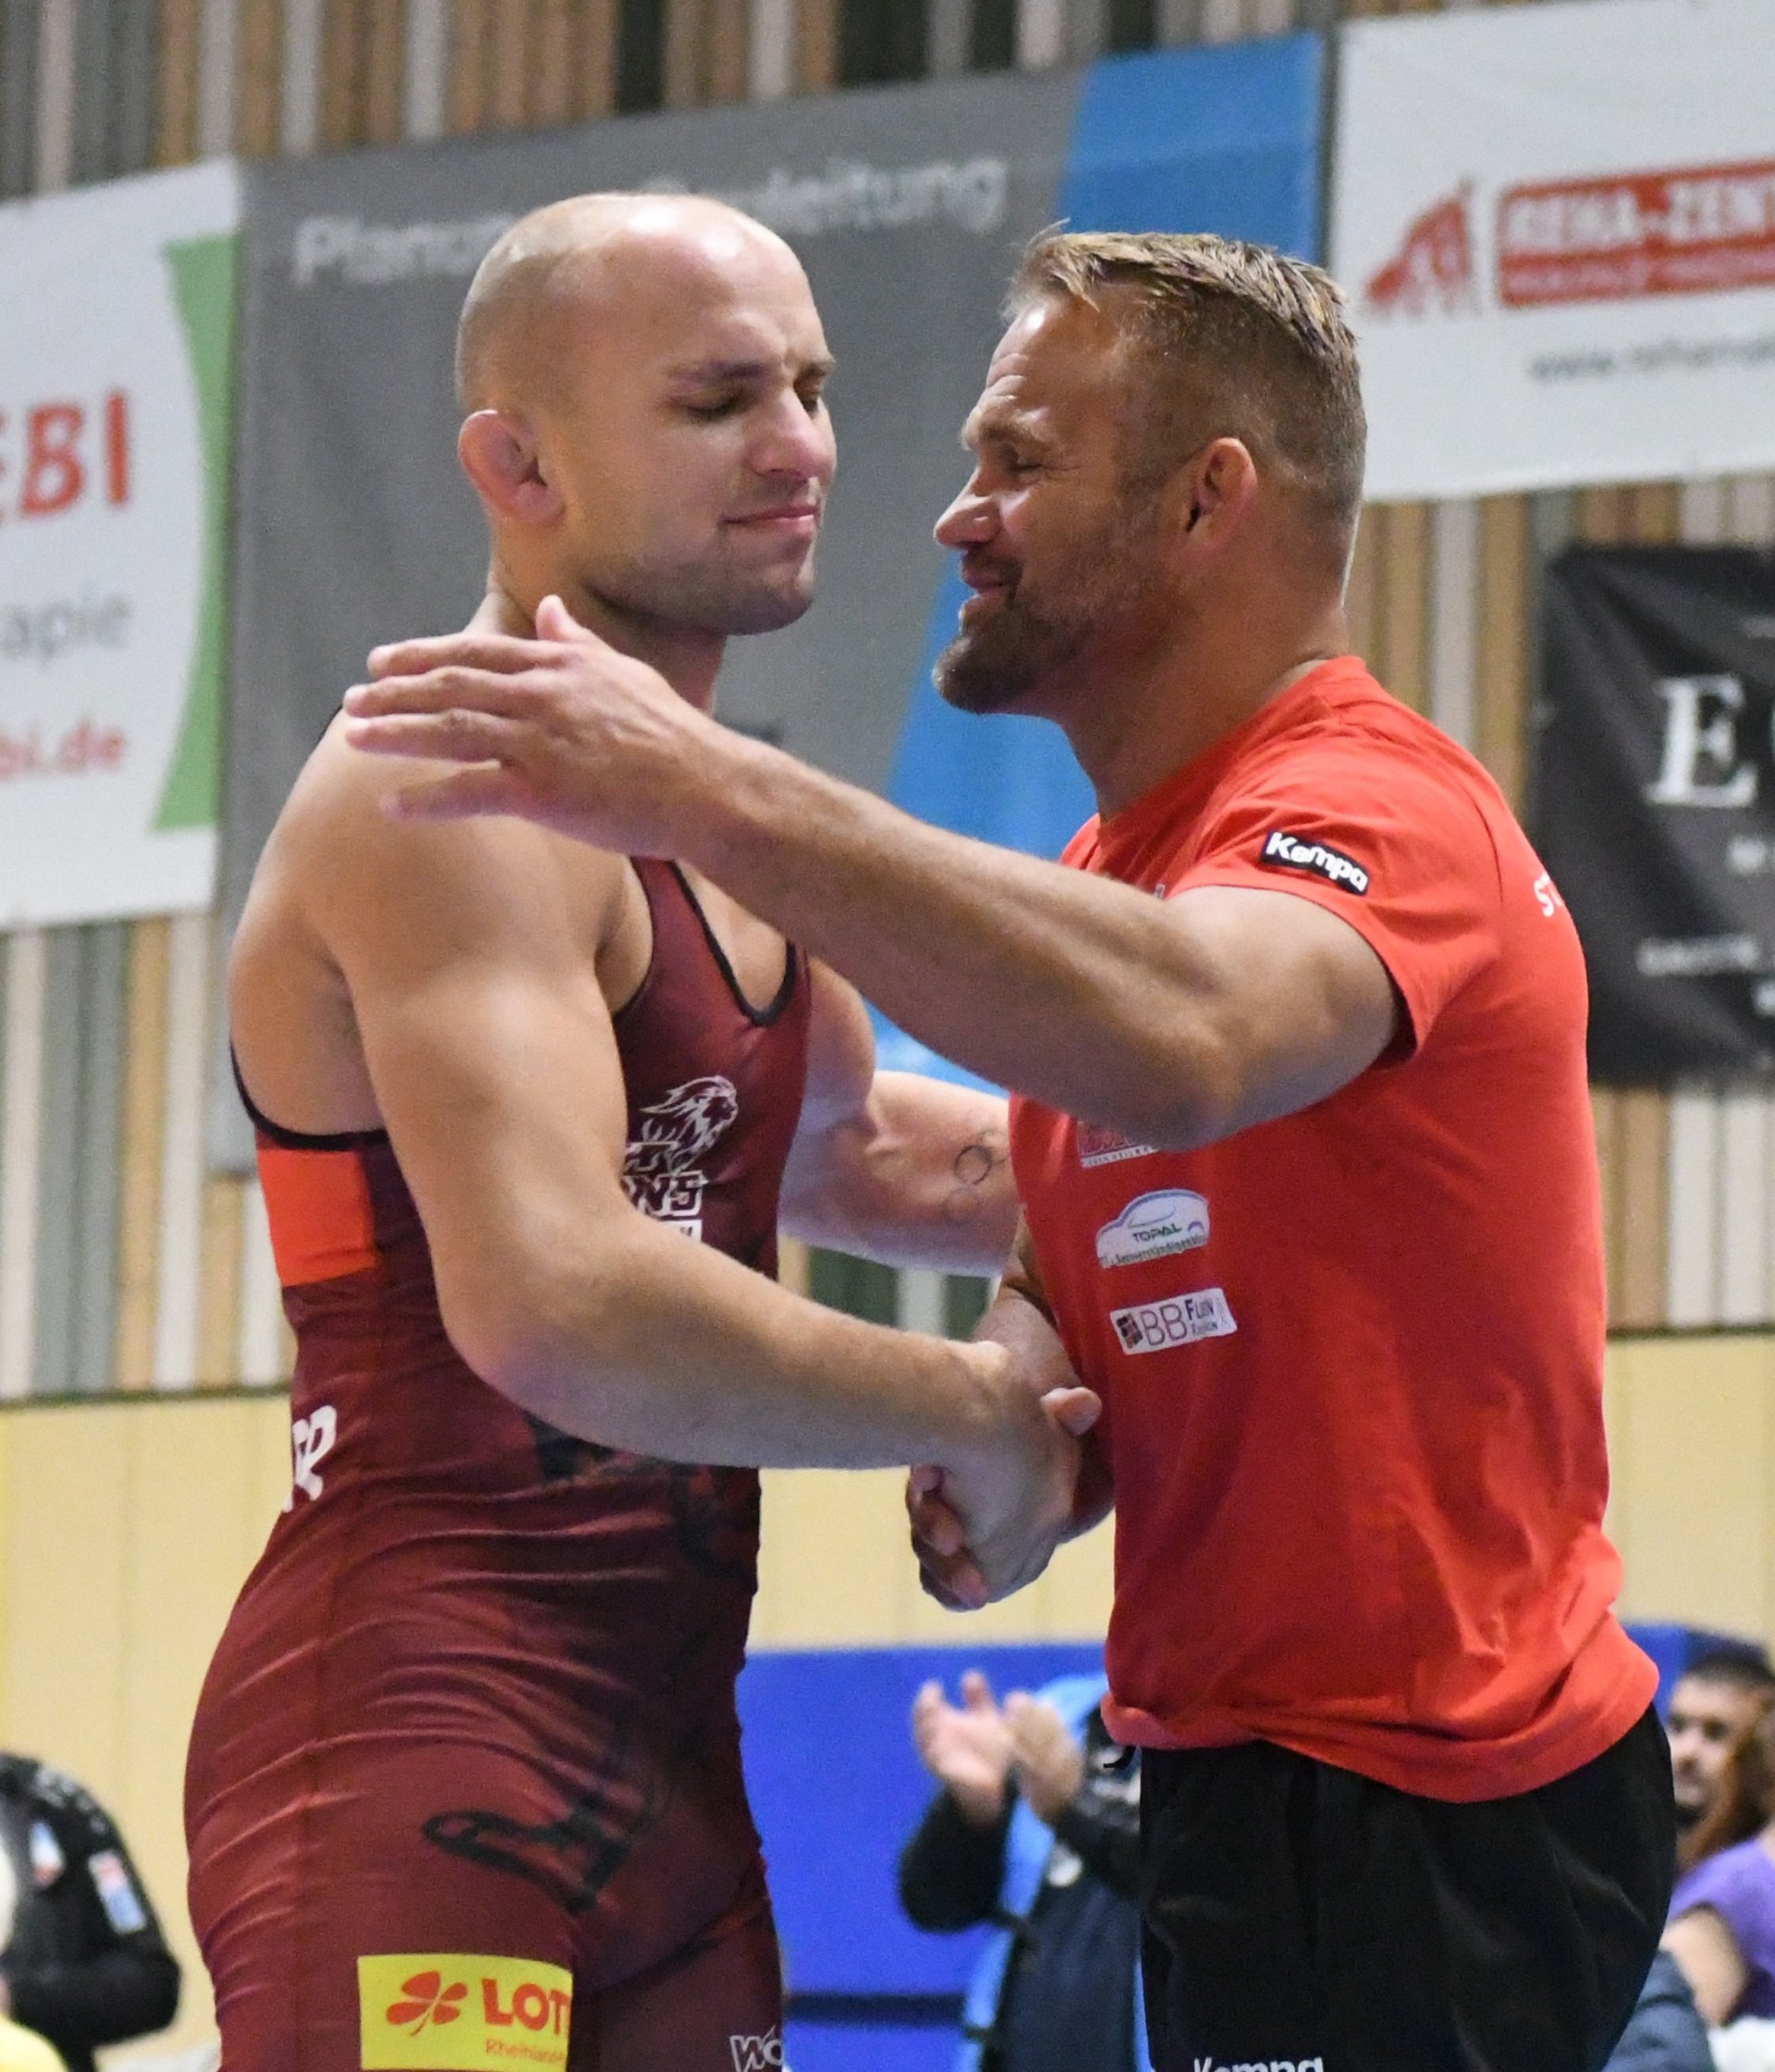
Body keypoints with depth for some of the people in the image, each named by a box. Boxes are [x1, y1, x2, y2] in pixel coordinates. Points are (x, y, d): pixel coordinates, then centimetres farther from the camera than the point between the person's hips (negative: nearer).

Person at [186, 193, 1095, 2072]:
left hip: (663, 1753, 10)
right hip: (427, 1744, -10)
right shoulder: (459, 801, -15)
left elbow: (847, 1151, 38)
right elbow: (552, 1302, -28)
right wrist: (967, 1411, -15)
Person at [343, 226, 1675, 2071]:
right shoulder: (1111, 872, 16)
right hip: (1253, 1773, 10)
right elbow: (1053, 1282, 20)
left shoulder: (1374, 811, -17)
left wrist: (713, 793, -40)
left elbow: (1182, 1041, -40)